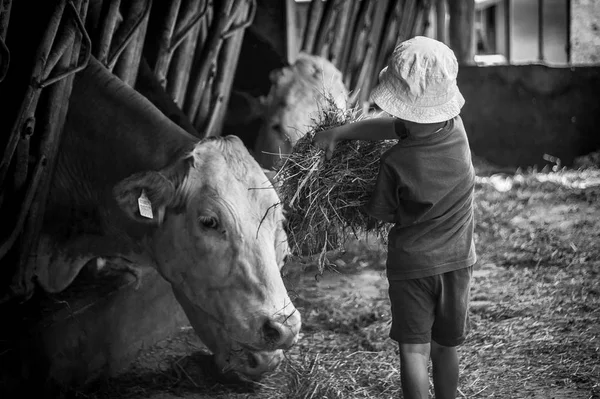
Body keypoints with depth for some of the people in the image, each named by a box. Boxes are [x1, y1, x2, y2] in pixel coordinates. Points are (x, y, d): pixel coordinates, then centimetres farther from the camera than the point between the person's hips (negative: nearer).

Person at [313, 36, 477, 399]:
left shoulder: (395, 163, -22)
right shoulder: (456, 129, -11)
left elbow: (383, 215, -7)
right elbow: (396, 125, -1)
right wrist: (341, 131, -4)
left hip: (412, 264, -4)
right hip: (457, 260, 4)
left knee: (414, 349, 3)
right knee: (446, 347, 17)